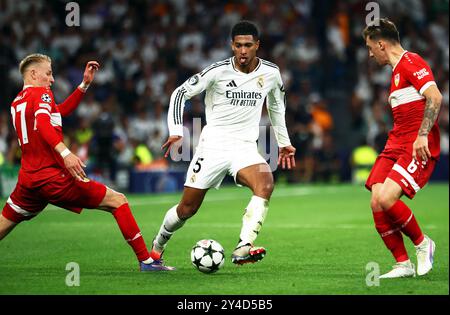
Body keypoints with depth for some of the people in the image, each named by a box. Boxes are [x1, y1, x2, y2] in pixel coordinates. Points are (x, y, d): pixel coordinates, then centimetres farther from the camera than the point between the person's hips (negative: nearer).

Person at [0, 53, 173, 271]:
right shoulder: (41, 93, -4)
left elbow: (61, 111, 31)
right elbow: (42, 123, -26)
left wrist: (85, 84, 27)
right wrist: (65, 153, -39)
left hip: (27, 178, 8)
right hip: (53, 176, -8)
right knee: (118, 201, -3)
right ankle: (145, 260, -8)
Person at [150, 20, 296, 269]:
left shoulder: (270, 73, 0)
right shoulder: (218, 71, -11)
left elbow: (276, 105, 21)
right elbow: (180, 93, -5)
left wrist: (284, 143, 26)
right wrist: (176, 131, -17)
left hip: (245, 147, 2)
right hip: (213, 144, -2)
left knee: (266, 184, -31)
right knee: (187, 208, 2)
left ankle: (243, 248, -38)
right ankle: (157, 247, 31)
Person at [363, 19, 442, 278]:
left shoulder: (411, 62, -8)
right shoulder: (397, 70, 23)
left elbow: (435, 98, -21)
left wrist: (422, 136, -26)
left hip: (419, 147, -9)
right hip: (396, 145, 10)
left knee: (386, 198, -23)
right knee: (377, 203, -5)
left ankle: (423, 243, 0)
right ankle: (403, 264, 3)